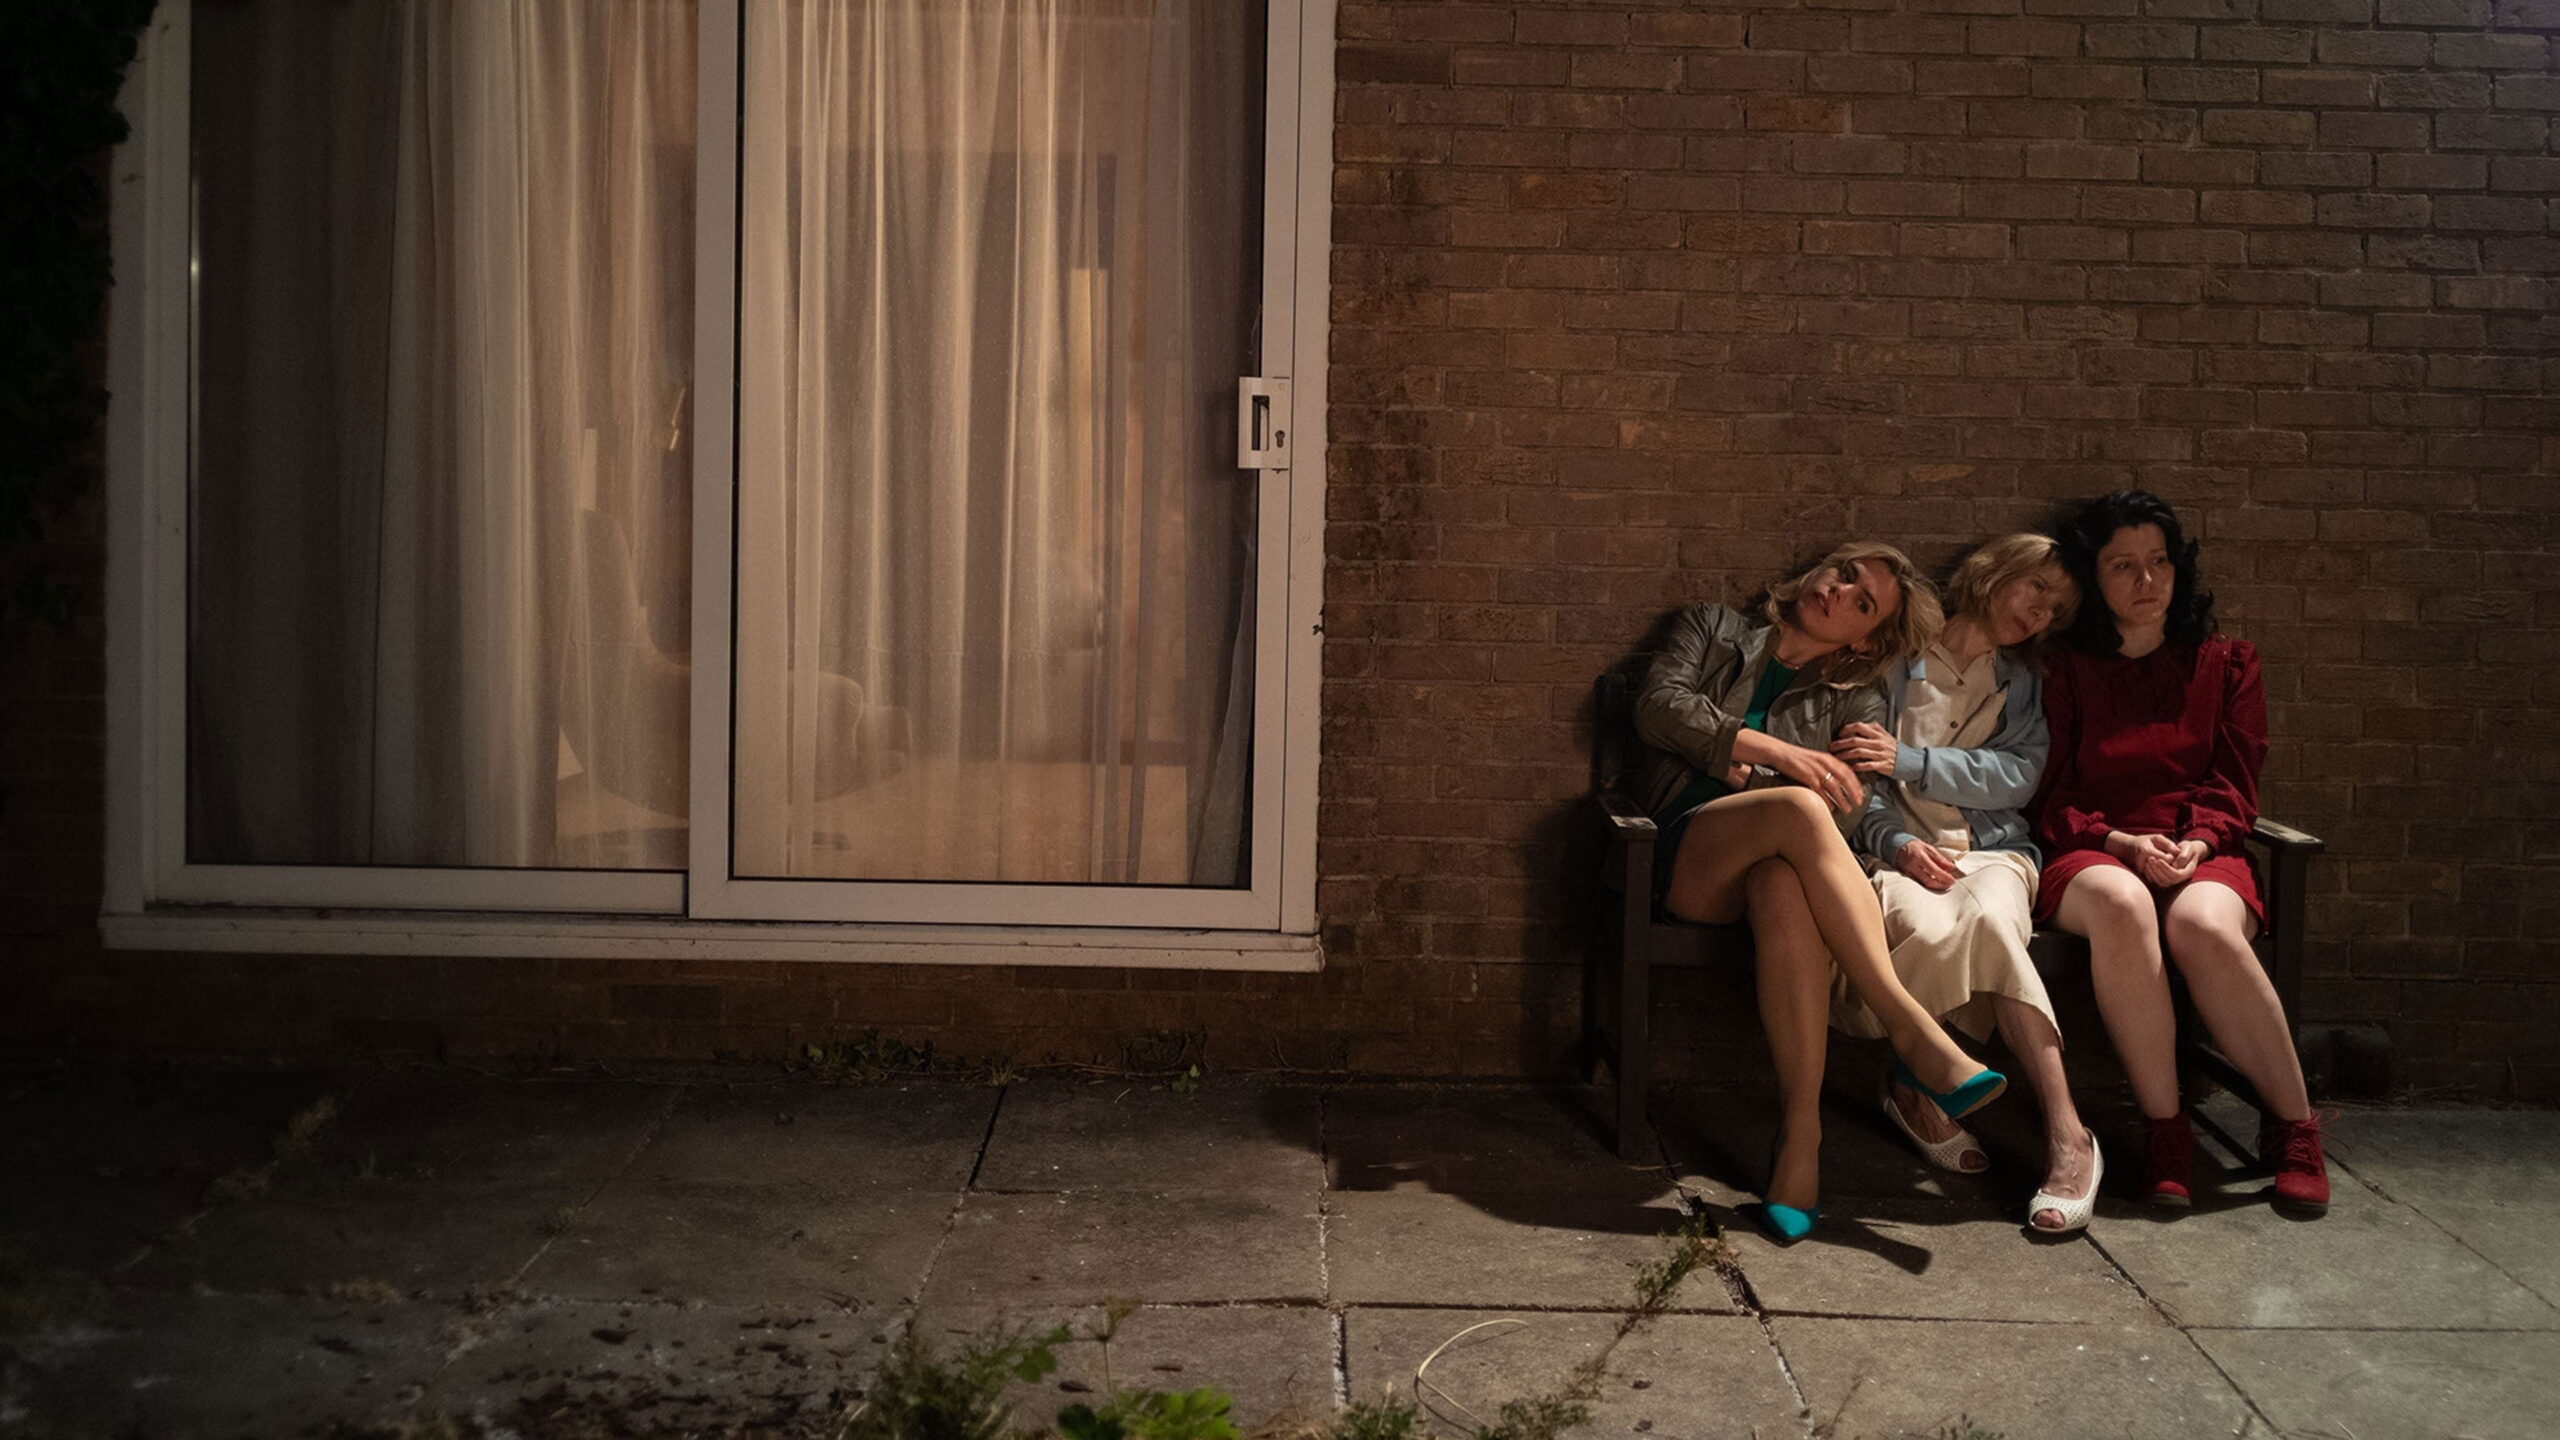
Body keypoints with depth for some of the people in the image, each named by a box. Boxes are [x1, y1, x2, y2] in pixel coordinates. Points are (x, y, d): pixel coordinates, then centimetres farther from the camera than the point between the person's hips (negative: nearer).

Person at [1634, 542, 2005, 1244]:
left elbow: (1856, 804, 3)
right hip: (1680, 855, -1)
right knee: (1798, 809, -35)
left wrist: (1747, 775, -12)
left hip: (1777, 858, 1)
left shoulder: (1855, 704, 21)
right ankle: (1912, 1031, -39)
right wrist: (1773, 752, -11)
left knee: (1786, 890, -40)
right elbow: (1658, 706, 1)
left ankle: (1800, 1132, -45)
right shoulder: (1714, 629, 21)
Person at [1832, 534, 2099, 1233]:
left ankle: (2066, 1133, -38)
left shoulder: (2023, 685, 22)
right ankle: (1920, 1090, -19)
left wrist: (1910, 761, -10)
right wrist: (1896, 841, -14)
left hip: (1993, 849, 2)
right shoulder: (1895, 662, 12)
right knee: (1927, 930, -40)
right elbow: (1855, 775, 4)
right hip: (1902, 850, -2)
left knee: (1986, 917, -37)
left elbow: (2017, 775, 3)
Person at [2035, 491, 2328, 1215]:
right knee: (2121, 904, -39)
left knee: (2204, 924, -37)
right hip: (2090, 856, 0)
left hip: (2200, 855, 1)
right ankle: (2164, 1128, -32)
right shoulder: (2064, 671, 14)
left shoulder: (2226, 663, 18)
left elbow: (2233, 787, 8)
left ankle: (2294, 1127, -23)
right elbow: (2050, 798, 6)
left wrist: (2196, 843, -13)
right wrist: (2119, 842, -13)